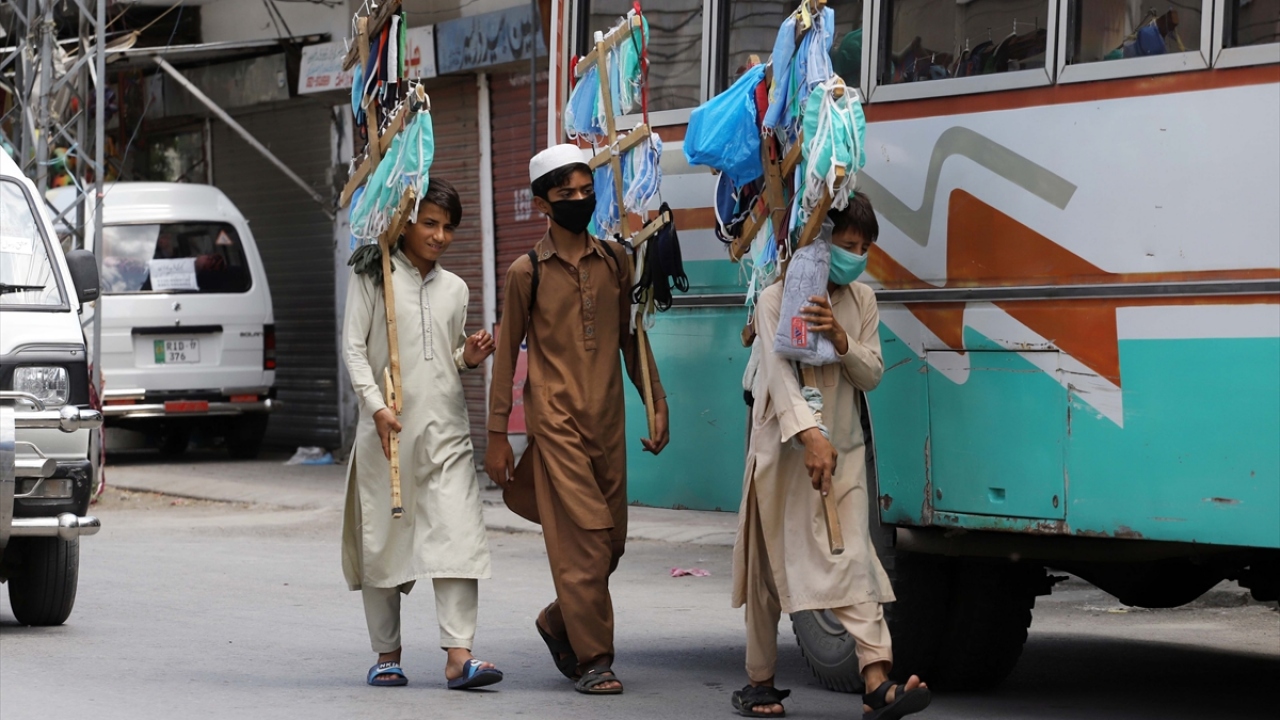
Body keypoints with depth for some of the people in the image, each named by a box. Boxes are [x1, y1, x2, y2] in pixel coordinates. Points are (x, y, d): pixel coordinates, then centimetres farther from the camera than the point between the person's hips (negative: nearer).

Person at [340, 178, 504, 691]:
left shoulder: (454, 288, 16)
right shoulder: (372, 276, 3)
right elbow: (353, 348, -2)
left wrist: (468, 358, 1)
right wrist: (377, 405, -15)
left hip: (446, 427, 3)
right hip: (388, 427, -3)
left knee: (457, 534, -11)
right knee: (383, 538, 2)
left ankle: (458, 656, -16)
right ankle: (386, 654, 14)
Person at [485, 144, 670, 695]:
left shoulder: (615, 261, 9)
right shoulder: (528, 271, 0)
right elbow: (507, 353, 4)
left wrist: (656, 402, 10)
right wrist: (497, 435, 2)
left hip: (608, 419, 4)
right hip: (555, 418, -4)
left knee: (612, 540, 6)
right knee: (582, 536, -11)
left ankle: (559, 623, 29)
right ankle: (591, 658, -5)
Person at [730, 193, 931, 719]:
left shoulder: (862, 301, 8)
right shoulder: (777, 300, -9)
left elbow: (872, 375, 4)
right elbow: (780, 372, -21)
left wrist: (840, 339, -18)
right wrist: (811, 437, -36)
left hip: (843, 450, 4)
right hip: (783, 448, -4)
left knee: (853, 559, -10)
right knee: (770, 567, 2)